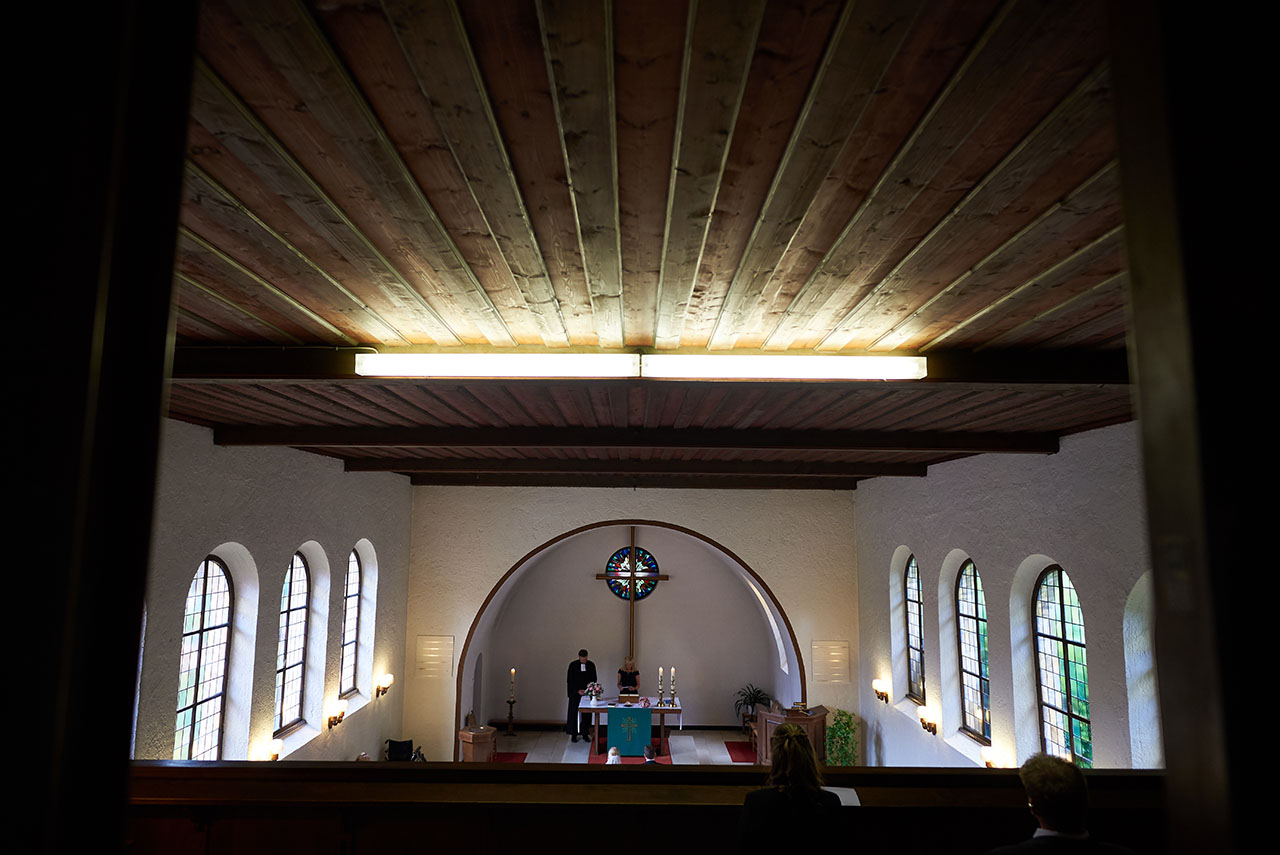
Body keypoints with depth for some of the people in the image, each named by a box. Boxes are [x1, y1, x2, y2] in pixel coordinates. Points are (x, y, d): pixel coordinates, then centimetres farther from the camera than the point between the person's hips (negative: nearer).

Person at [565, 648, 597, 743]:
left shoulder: (591, 665, 0)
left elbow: (594, 679, 8)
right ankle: (574, 734, 10)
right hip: (575, 692, -1)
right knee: (574, 713, 0)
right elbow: (570, 680, -5)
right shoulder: (573, 665, -6)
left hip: (587, 692, 2)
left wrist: (591, 684, -14)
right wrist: (578, 691, -14)